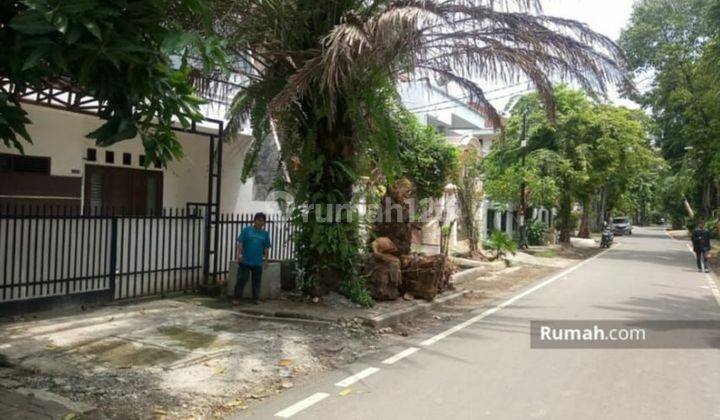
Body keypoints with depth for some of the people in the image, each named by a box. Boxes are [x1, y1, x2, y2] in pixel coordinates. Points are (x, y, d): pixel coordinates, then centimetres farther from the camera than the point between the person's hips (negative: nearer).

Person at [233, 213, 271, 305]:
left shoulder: (265, 233, 7)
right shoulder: (247, 230, -1)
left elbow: (266, 248, 10)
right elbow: (240, 243, -3)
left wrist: (266, 260, 8)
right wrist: (238, 253, -13)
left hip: (258, 263, 3)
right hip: (245, 261, -3)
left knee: (257, 281, 8)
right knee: (241, 280, -1)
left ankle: (256, 298, 19)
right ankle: (236, 298, 8)